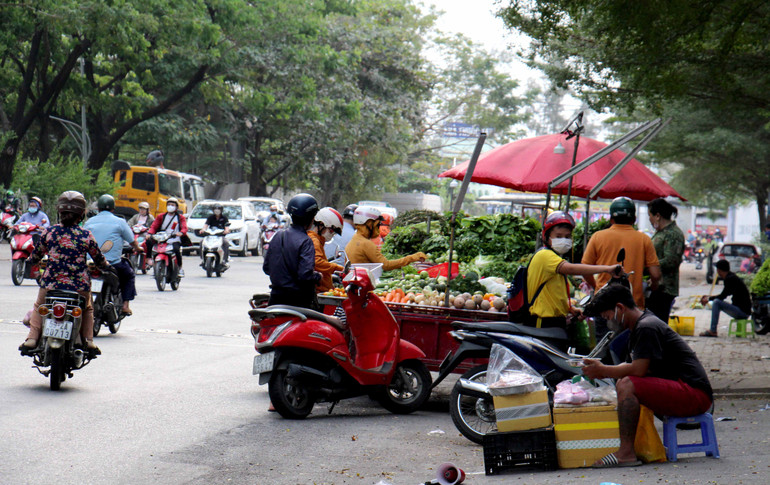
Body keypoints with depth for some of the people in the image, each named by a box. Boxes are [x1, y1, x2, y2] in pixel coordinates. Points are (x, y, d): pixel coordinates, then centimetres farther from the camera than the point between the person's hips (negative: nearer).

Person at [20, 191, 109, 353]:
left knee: (38, 307, 27)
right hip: (79, 285, 0)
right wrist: (107, 267, 30)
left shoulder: (49, 232, -2)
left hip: (51, 284, 0)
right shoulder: (86, 235, -4)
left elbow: (36, 256, 12)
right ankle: (88, 341, 14)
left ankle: (32, 339, 12)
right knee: (87, 309, 29)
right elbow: (99, 260, 7)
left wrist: (31, 260, 36)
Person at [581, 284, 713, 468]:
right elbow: (635, 368, 22)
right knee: (623, 383, 19)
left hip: (695, 394, -11)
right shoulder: (641, 326, 19)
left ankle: (626, 452, -27)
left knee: (627, 385, -25)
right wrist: (602, 372, 8)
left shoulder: (647, 328, -13)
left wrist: (602, 370, -8)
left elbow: (638, 370, -20)